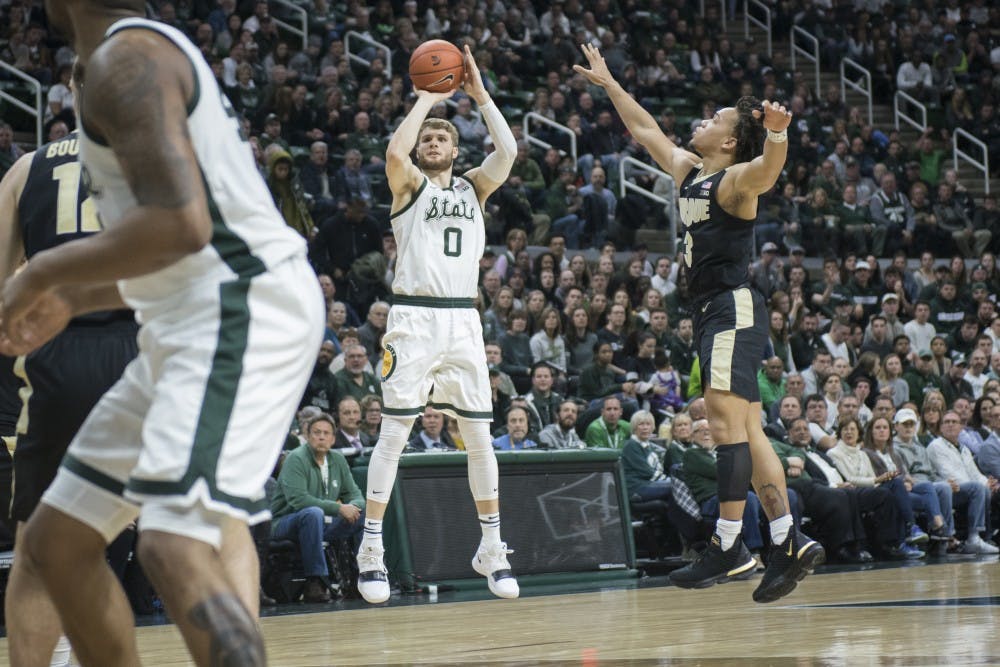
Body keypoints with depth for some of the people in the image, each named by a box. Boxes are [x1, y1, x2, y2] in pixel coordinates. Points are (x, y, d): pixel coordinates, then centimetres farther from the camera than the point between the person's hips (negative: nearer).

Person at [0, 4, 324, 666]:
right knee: (57, 539, 13)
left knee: (173, 545, -26)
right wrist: (72, 299, 25)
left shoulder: (124, 59, -12)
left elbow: (180, 224, -25)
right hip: (197, 321, 11)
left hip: (241, 311, -11)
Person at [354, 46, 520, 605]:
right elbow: (396, 151, -16)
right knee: (395, 431, -6)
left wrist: (479, 93, 0)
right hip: (414, 316, -3)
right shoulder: (410, 184, 6)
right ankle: (372, 551, -3)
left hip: (463, 319, 3)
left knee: (480, 436, 4)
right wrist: (426, 98, -5)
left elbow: (508, 150, -2)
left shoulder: (474, 188, 16)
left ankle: (492, 549, 13)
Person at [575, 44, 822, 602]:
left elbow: (768, 168, -30)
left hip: (734, 308, -9)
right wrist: (608, 83, 36)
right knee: (747, 431, 5)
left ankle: (729, 544, -17)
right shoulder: (688, 172, 18)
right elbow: (646, 129, 32)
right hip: (712, 312, 9)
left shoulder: (735, 180, -7)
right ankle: (789, 544, 4)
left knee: (727, 420, -15)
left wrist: (776, 135, -51)